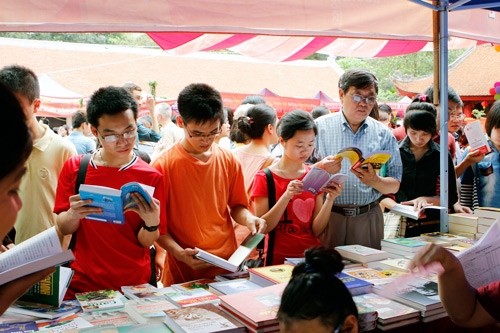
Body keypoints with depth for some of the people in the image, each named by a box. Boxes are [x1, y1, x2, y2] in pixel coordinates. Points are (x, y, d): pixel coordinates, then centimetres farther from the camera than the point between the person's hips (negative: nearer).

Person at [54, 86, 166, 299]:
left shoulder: (151, 177, -8)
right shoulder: (74, 168, -3)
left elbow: (146, 241, -4)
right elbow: (62, 228, 1)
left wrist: (152, 223, -24)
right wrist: (73, 215, -20)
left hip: (133, 285, -1)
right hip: (81, 284, 1)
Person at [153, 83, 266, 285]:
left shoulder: (229, 161, 0)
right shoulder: (163, 166, -10)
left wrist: (248, 218, -9)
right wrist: (179, 252, -20)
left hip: (227, 265, 3)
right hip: (183, 272, -3)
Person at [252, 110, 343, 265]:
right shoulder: (264, 178, -3)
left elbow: (316, 230, 3)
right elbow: (261, 228, -10)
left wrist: (330, 199, -12)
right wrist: (286, 196, -20)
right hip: (279, 259, -3)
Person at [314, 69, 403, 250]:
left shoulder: (383, 134, 7)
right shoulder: (320, 127, 0)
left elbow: (395, 186, 6)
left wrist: (375, 181, -14)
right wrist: (321, 170, -22)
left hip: (368, 219, 2)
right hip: (328, 217, -2)